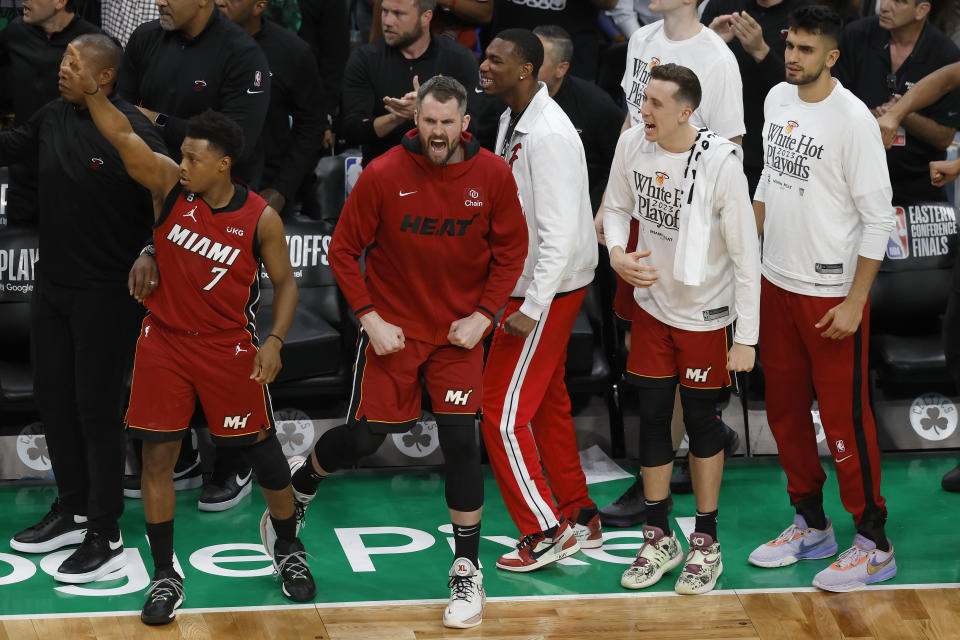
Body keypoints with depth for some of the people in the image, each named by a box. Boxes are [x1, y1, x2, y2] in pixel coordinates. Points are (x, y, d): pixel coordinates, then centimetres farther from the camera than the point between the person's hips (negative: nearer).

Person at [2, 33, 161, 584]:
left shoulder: (133, 132, -18)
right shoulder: (53, 117, 3)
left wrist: (151, 254, -28)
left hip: (109, 292, -8)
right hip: (53, 286, 8)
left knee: (98, 409, -2)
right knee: (53, 399, 16)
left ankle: (105, 536, 9)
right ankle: (72, 512, 33)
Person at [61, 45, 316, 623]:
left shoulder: (260, 218, -11)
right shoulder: (170, 184, -8)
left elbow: (285, 280, -1)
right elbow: (124, 137, -20)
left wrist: (275, 341, -14)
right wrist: (90, 91, -35)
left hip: (230, 348, -2)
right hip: (165, 341, 2)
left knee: (262, 448, 8)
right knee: (157, 455, 0)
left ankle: (289, 548, 33)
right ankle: (165, 575, 13)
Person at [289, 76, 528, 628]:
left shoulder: (493, 176, -8)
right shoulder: (383, 175, -13)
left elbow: (511, 250, 2)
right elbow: (344, 250, -4)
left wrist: (483, 316, -6)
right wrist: (370, 319, -10)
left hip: (458, 331, 1)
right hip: (392, 328, -1)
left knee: (460, 438, -7)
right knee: (364, 437, 3)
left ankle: (468, 571, 6)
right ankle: (296, 490, 36)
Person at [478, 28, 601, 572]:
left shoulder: (549, 136, -24)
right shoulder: (514, 121, 7)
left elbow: (561, 234, -27)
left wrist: (531, 310, -25)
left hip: (550, 291, -10)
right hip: (529, 284, 10)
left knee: (503, 413, -5)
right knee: (548, 405, 18)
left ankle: (546, 532, 3)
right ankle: (579, 518, 29)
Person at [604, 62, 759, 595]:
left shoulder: (720, 162, -25)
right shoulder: (633, 144, -10)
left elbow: (746, 254, -18)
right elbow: (617, 206, 10)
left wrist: (746, 337, -17)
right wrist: (617, 253, -12)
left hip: (705, 314, -4)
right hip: (652, 304, 4)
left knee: (701, 420, 8)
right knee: (652, 417, 10)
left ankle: (705, 542, 24)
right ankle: (659, 539, 25)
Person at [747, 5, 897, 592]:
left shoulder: (854, 119, -16)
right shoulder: (777, 99, 6)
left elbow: (878, 217, -15)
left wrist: (855, 302, -18)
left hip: (832, 293, -7)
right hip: (777, 281, 7)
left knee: (844, 418, -3)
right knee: (785, 410, 14)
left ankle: (874, 545, 7)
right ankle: (811, 526, 29)